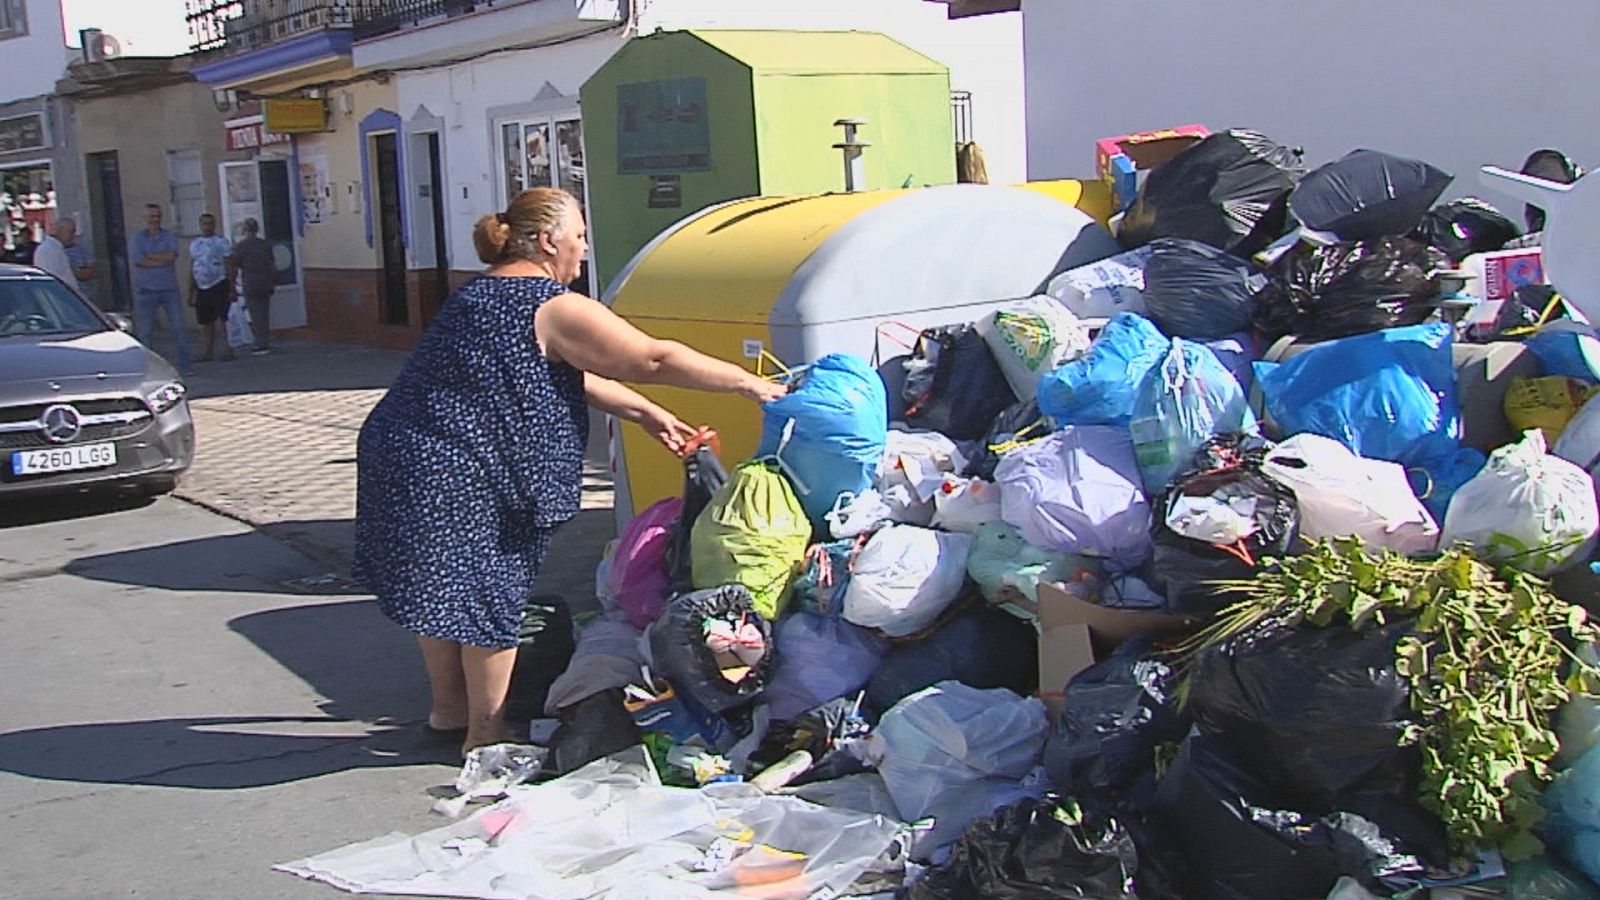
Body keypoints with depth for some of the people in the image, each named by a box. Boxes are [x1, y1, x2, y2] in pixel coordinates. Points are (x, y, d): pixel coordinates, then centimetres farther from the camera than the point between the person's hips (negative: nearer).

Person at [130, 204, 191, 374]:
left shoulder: (170, 236, 7)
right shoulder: (137, 238, 4)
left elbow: (172, 255, -11)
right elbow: (139, 261, -11)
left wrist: (150, 256, -10)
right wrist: (163, 260, -8)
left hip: (169, 289, 1)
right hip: (146, 290, -1)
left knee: (178, 327, -1)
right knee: (144, 331, 2)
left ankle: (184, 365, 5)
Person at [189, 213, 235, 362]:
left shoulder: (222, 242, -1)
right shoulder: (194, 244, 15)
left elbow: (230, 267, -4)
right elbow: (192, 270, 19)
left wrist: (232, 289, -11)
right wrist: (190, 292, 16)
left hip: (219, 286, -5)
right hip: (202, 288, 5)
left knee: (225, 319, -6)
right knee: (206, 321, 7)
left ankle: (228, 351, -2)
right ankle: (206, 353, 12)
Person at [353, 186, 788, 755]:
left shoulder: (483, 294, 17)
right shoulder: (553, 307, -14)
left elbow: (568, 375, 19)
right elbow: (655, 360, -15)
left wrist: (646, 414, 17)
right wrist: (751, 385, -7)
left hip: (406, 455, 10)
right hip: (455, 476, -10)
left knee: (440, 586, 20)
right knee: (491, 591, 3)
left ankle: (450, 708, 36)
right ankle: (486, 732, 15)